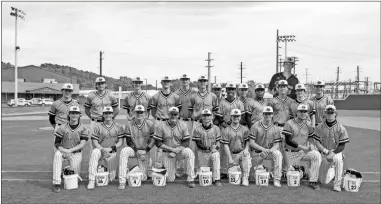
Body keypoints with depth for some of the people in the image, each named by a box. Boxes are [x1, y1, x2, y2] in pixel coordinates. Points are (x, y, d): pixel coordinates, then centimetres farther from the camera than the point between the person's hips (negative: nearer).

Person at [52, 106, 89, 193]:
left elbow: (82, 144, -15)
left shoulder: (83, 129, -5)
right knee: (57, 154, -34)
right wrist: (64, 151, -23)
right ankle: (56, 183, -30)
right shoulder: (62, 127, -4)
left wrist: (70, 150, -29)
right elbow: (56, 144, -4)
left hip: (76, 153, 0)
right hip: (63, 150, 0)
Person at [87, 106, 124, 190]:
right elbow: (94, 142, -3)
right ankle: (91, 181, -34)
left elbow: (120, 142, 0)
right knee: (95, 152, -38)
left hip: (112, 153, 1)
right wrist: (103, 149, -21)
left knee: (111, 178, -4)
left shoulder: (118, 127, 3)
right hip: (100, 150, -1)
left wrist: (111, 148, -16)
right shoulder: (98, 127, 2)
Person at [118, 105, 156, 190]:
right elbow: (128, 141, -4)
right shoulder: (129, 125, -6)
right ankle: (122, 182, -33)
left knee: (143, 178, -6)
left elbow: (153, 139, -3)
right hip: (133, 149, 0)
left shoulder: (150, 124, -6)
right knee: (124, 151, -37)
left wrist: (145, 151, -13)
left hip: (145, 151, 0)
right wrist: (137, 151, -16)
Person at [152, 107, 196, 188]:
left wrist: (176, 151, -19)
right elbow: (158, 143, -9)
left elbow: (186, 143, -6)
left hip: (180, 150, 1)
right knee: (170, 179, -3)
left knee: (189, 152, -34)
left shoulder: (183, 126, -4)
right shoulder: (161, 126, -9)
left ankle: (191, 180, -25)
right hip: (167, 153, 0)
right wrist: (172, 149, -17)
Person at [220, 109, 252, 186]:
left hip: (242, 152, 0)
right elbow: (225, 145, -3)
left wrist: (246, 149, -13)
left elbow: (247, 141, 9)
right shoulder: (226, 130, 3)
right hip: (232, 154, 0)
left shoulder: (245, 129, 9)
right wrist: (230, 158, -11)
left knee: (247, 154, -32)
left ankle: (245, 178, -27)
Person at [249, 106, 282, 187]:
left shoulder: (275, 128, 0)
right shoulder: (255, 126, -6)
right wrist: (263, 149, -24)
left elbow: (277, 144, -6)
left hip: (269, 152, 0)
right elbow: (251, 143, -10)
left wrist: (269, 151, -27)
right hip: (257, 152, 0)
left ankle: (277, 180, -27)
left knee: (277, 153, -32)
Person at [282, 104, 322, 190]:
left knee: (317, 155, -26)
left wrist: (312, 146, -11)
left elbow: (311, 139, 12)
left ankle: (313, 181, -21)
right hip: (292, 152, -3)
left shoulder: (308, 124, 6)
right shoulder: (289, 124, -10)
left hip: (305, 151, 3)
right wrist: (302, 147, -19)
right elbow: (288, 141, -15)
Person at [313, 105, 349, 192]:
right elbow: (317, 143, -1)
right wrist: (326, 151, -16)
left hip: (336, 152, -2)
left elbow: (342, 146, -5)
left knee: (338, 159, -40)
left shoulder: (341, 128, -5)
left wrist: (333, 153, -20)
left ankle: (337, 184, -25)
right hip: (323, 153, 2)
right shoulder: (319, 127, 0)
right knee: (322, 180, 0)